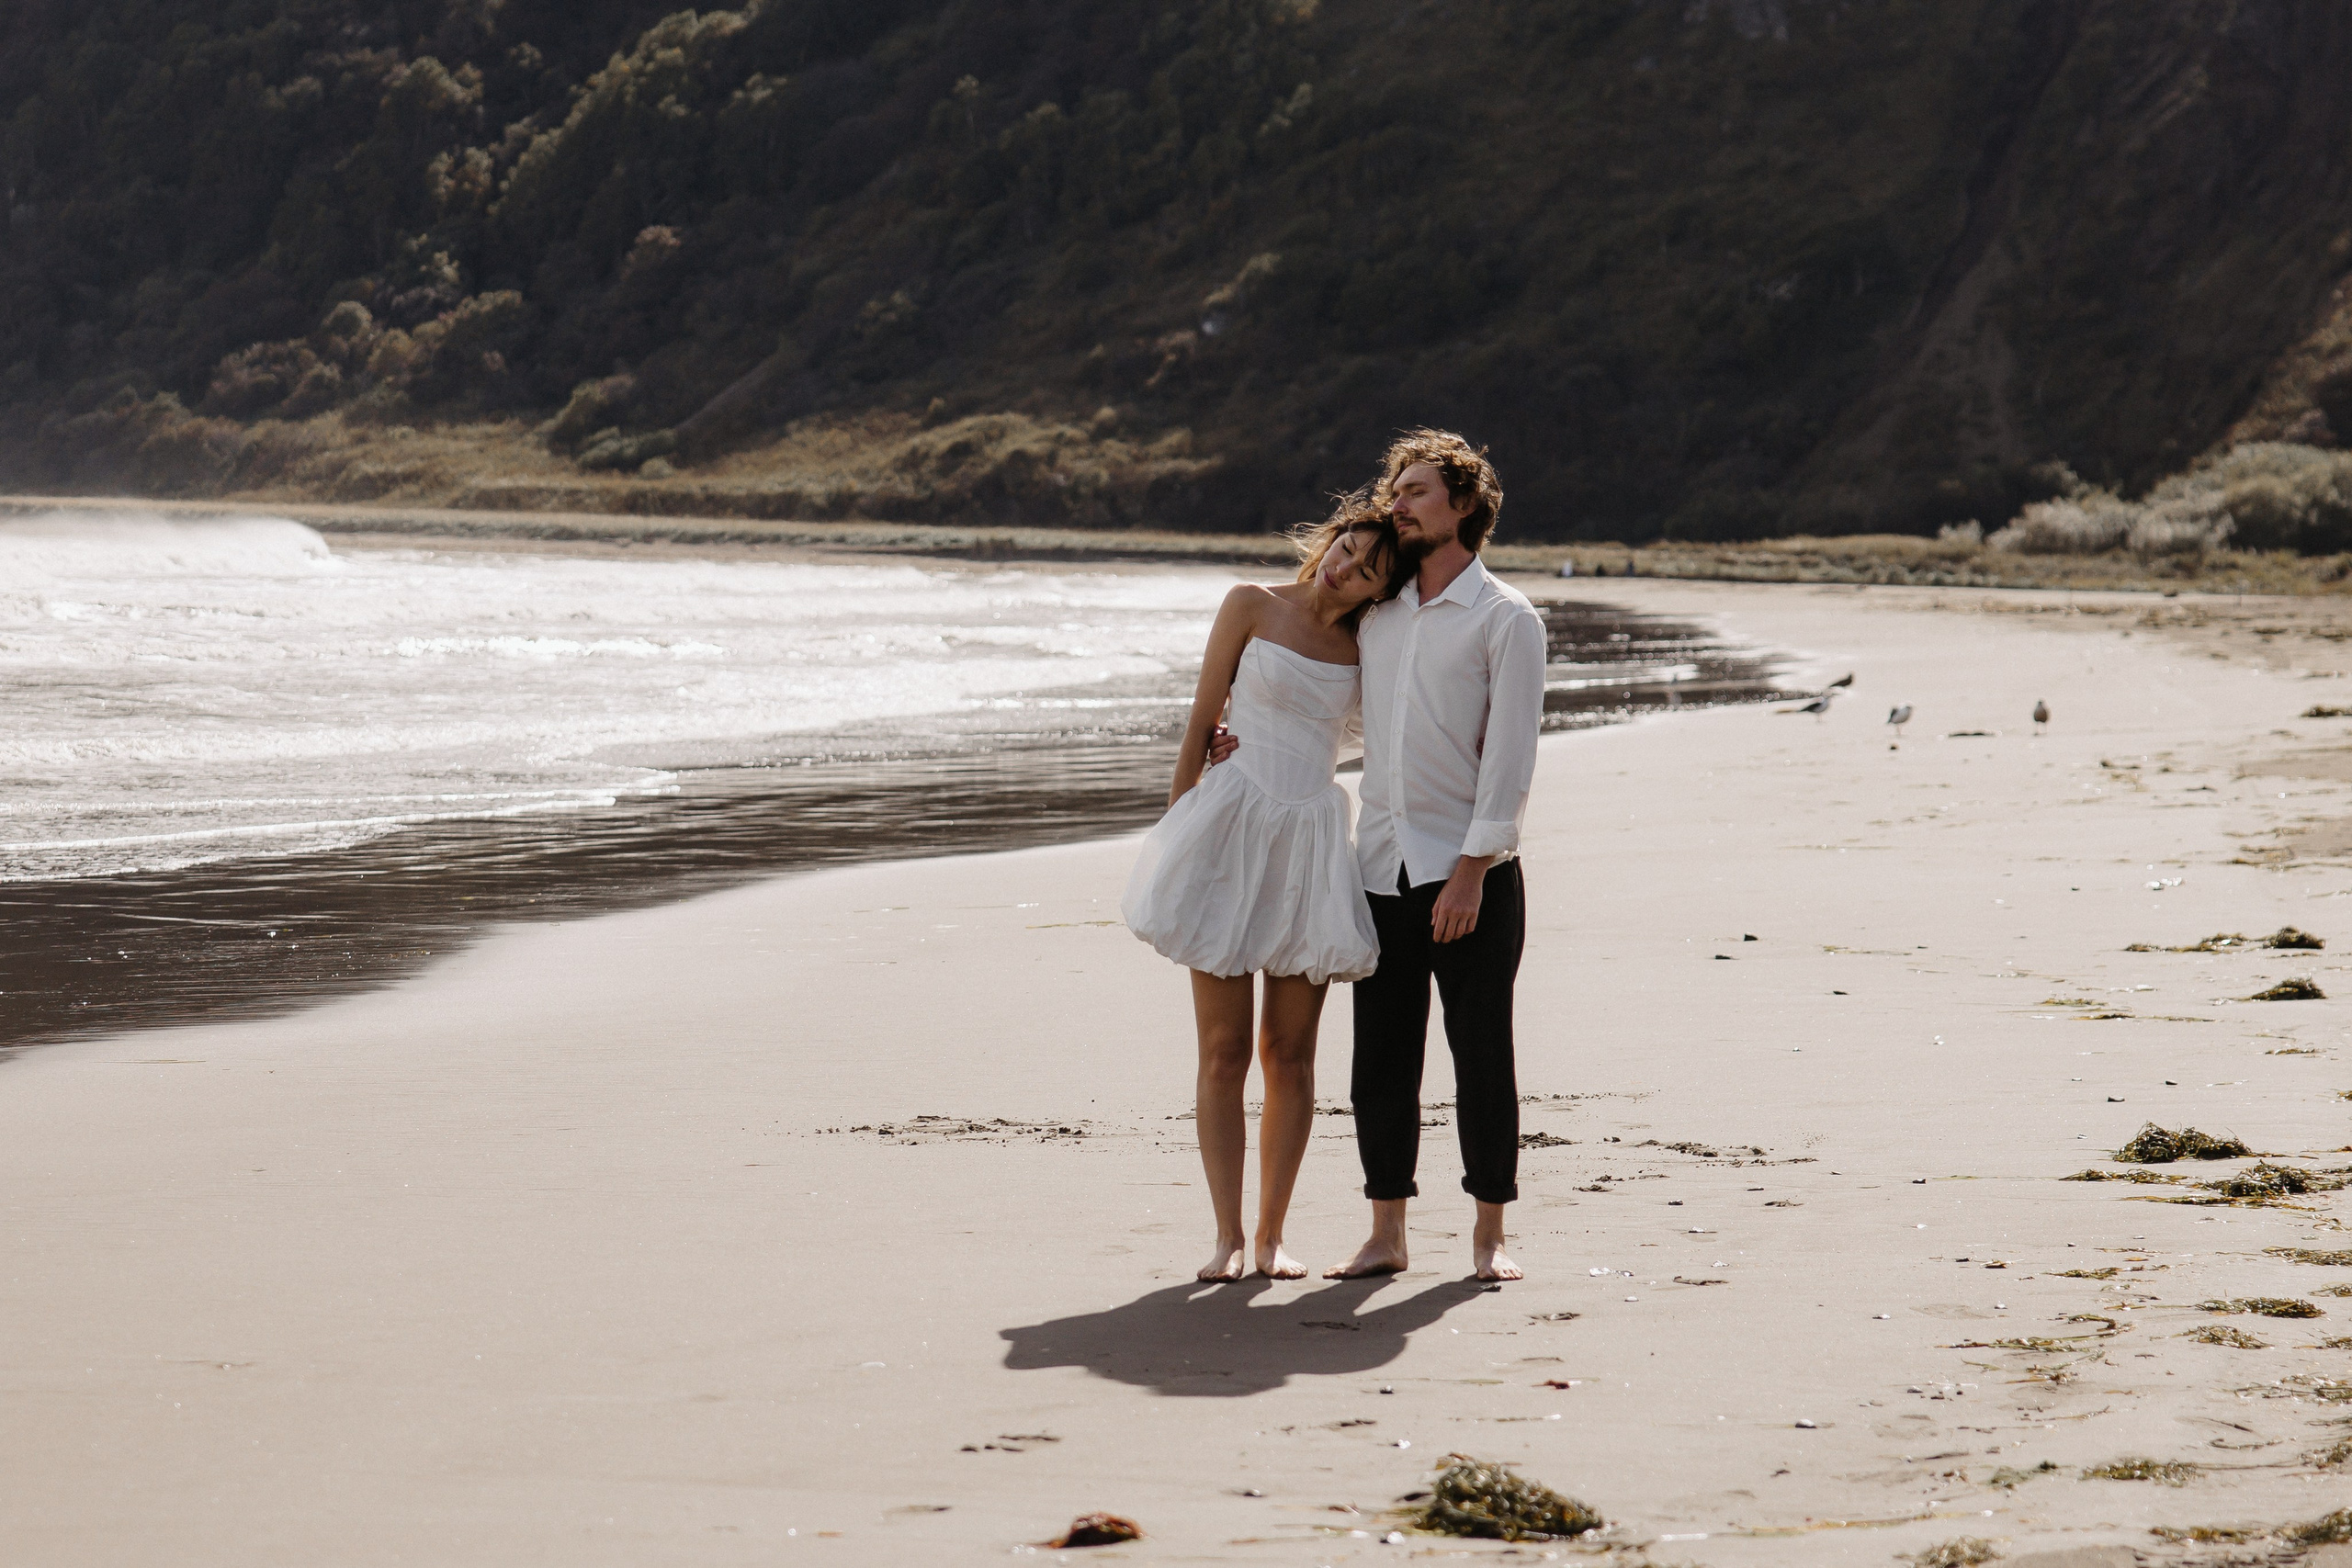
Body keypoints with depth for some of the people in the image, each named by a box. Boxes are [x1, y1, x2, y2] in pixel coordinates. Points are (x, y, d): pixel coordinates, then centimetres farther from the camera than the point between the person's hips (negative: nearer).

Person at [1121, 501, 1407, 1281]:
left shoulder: (1366, 647, 8)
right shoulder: (1253, 607, 1)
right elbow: (1201, 726, 2)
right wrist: (1176, 831, 0)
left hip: (1313, 840, 3)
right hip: (1231, 829, -2)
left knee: (1290, 1053, 3)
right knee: (1223, 1051, -2)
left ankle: (1271, 1233, 11)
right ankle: (1227, 1234, 4)